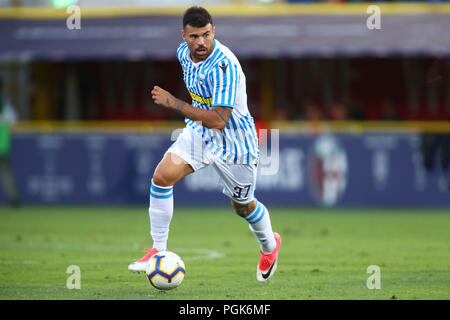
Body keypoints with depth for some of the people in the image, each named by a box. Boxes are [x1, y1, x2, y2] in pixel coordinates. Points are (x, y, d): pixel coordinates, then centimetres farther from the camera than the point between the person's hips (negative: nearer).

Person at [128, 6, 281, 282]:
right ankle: (158, 251, -7)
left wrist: (174, 103, -31)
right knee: (162, 176, -16)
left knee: (243, 206, 12)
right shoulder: (184, 52, -6)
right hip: (199, 132, 6)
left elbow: (218, 121, -34)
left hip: (233, 141, -6)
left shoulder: (224, 66, -31)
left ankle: (270, 245, 45)